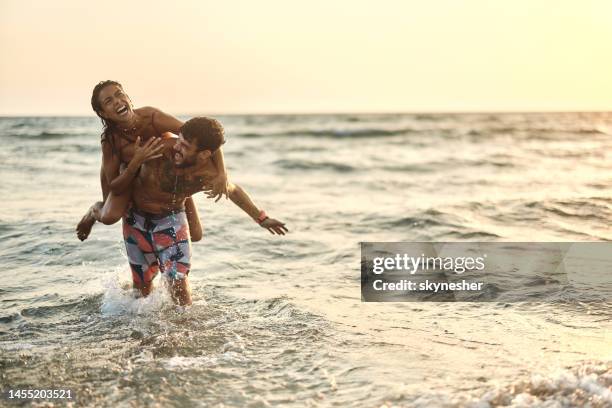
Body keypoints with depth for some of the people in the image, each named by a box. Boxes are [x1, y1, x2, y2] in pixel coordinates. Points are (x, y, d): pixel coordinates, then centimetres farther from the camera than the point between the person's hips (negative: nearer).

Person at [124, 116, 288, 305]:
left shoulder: (210, 176, -25)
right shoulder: (159, 149, -34)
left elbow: (233, 191, -3)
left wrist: (262, 219, 4)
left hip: (171, 218, 0)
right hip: (136, 216, 0)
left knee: (177, 280, -12)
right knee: (142, 283, 11)